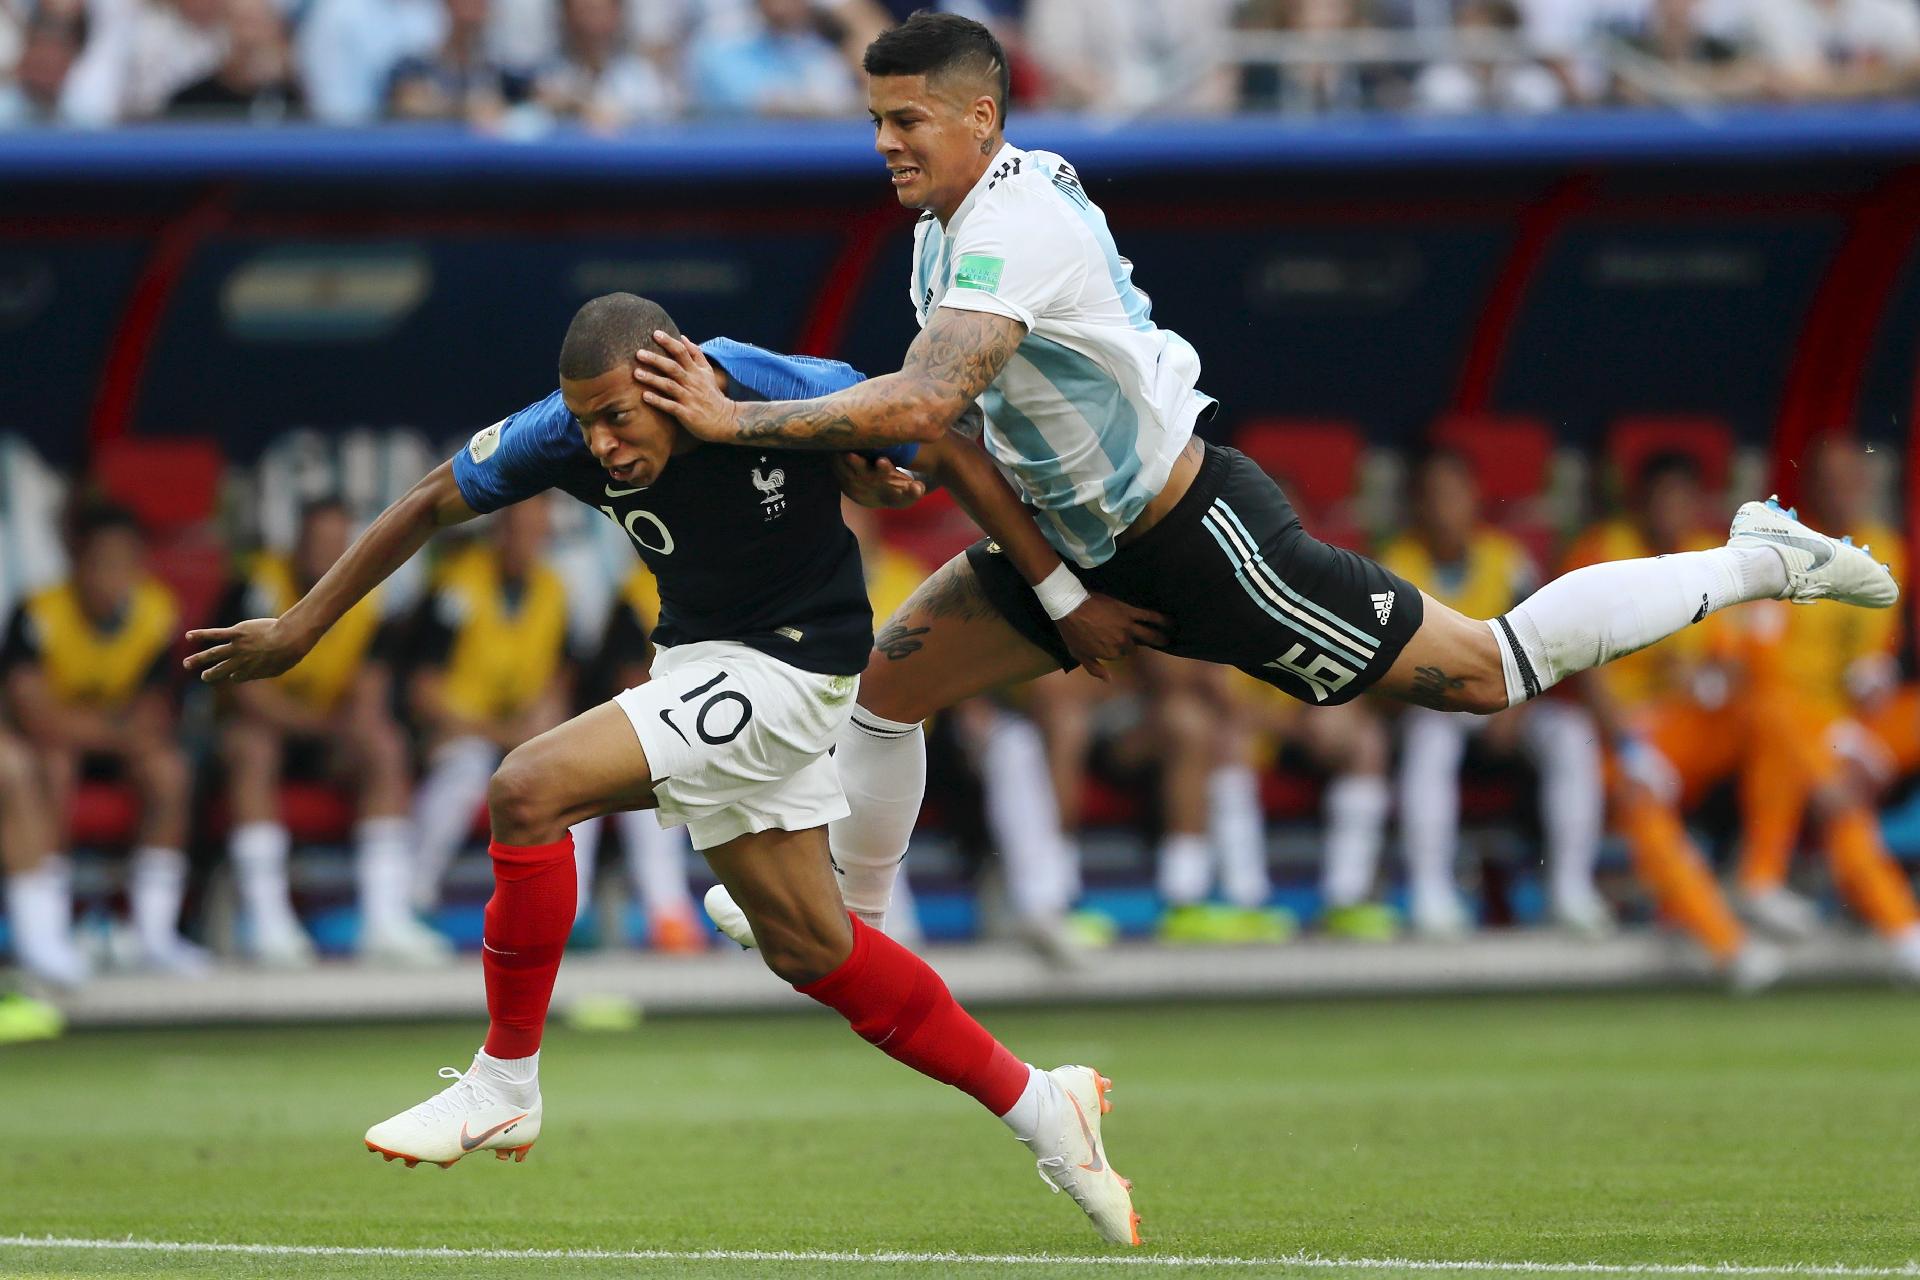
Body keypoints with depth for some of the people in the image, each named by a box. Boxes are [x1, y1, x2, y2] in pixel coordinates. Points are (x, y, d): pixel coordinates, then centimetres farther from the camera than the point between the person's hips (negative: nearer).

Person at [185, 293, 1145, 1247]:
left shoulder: (795, 395, -25)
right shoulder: (565, 433, -14)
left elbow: (951, 458, -12)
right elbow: (431, 505, 0)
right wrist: (299, 628, 1)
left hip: (789, 662, -6)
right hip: (698, 658, 6)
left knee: (528, 792, -21)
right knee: (808, 948, 9)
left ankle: (503, 1087, -9)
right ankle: (1037, 1105, 23)